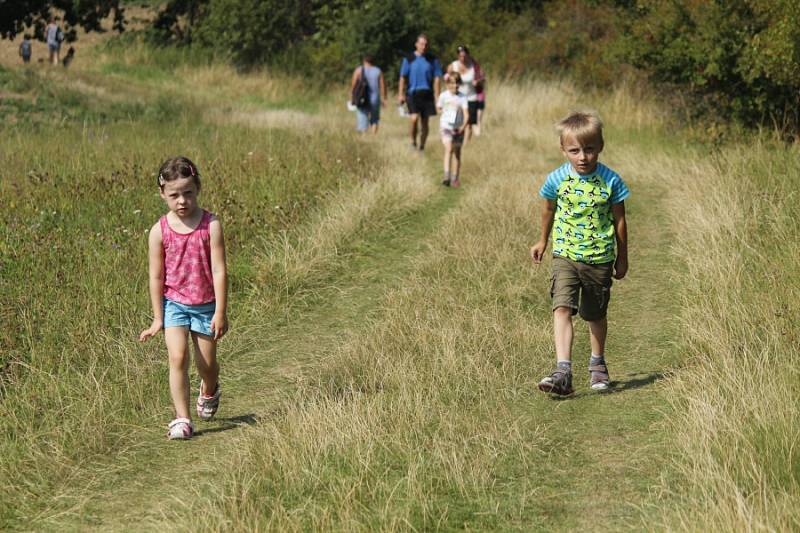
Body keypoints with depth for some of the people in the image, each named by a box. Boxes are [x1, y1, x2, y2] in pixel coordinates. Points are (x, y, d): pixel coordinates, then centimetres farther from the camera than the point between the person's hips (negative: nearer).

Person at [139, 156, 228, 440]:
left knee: (206, 363, 9)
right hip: (174, 302, 0)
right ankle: (182, 419, -8)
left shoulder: (211, 225, -12)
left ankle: (209, 391, 44)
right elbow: (156, 276, -2)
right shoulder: (160, 231, -8)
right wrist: (158, 318, -1)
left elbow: (219, 271, -11)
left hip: (206, 304, 0)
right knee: (178, 357, -14)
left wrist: (220, 312, -13)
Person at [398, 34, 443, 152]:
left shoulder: (432, 60, 5)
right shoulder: (409, 59, 3)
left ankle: (422, 146, 17)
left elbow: (437, 78, 7)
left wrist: (437, 96, 0)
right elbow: (403, 78, 6)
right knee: (414, 118, -19)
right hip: (413, 93, -2)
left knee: (425, 121, 5)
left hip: (427, 94, 2)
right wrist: (400, 94, 1)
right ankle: (413, 140, 3)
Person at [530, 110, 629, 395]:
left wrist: (622, 258, 8)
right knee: (562, 308, -18)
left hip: (600, 258, 0)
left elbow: (619, 221, 2)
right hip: (565, 255, 0)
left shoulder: (610, 180, -9)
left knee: (596, 315, 15)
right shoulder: (557, 179, -6)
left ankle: (597, 363, 39)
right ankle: (563, 371, -25)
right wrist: (543, 241, 27)